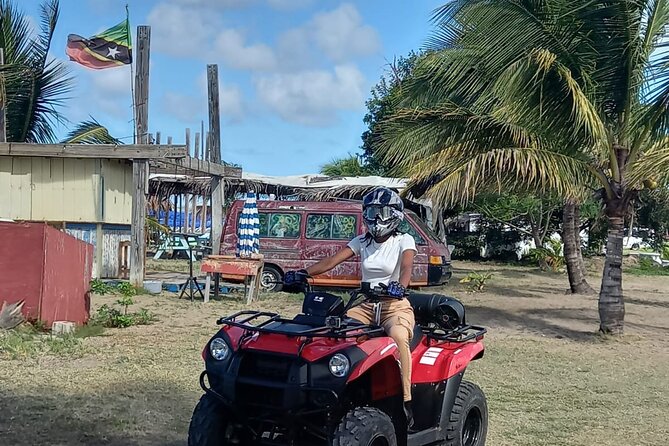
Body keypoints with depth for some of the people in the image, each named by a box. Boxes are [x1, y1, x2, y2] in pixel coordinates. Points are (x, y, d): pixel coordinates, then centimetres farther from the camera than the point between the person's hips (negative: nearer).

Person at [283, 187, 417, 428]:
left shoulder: (403, 241, -2)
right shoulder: (361, 242, 11)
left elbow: (406, 267, -22)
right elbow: (331, 260, -2)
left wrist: (399, 285, -45)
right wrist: (304, 273, -18)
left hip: (395, 305, -5)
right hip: (366, 306, 5)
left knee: (398, 336, -38)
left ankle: (405, 402, -31)